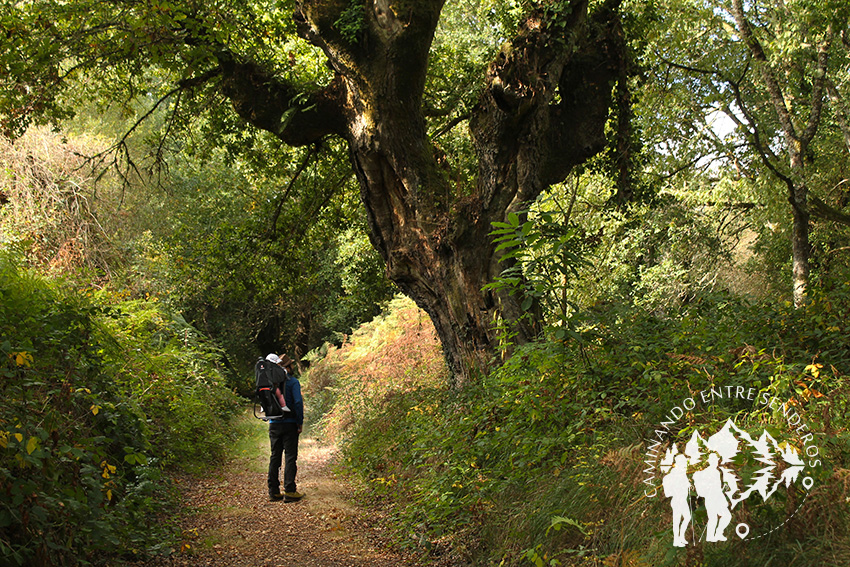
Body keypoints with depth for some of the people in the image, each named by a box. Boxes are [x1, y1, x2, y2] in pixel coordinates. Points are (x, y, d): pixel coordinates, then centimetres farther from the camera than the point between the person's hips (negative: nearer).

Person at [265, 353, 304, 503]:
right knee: (290, 457, -1)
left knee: (275, 457, 10)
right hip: (289, 423, -5)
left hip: (274, 424, 5)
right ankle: (289, 491, -4)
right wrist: (300, 423, -9)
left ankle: (273, 492, 11)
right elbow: (298, 402, -15)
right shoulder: (292, 381, -8)